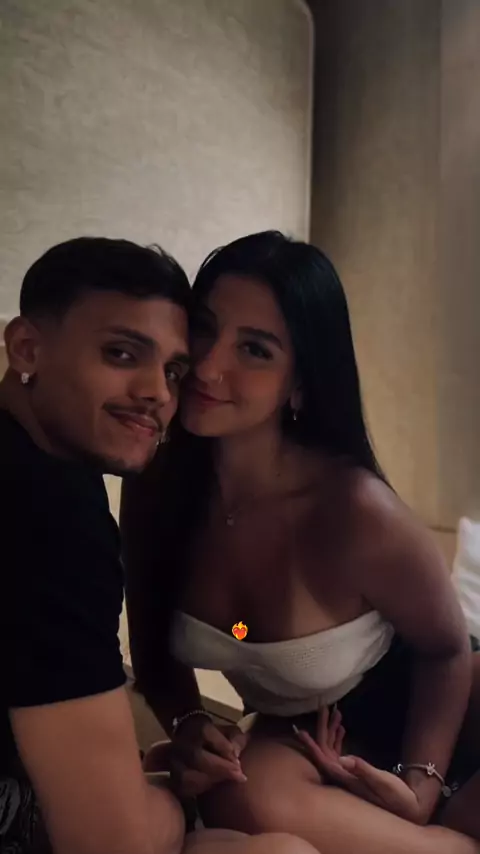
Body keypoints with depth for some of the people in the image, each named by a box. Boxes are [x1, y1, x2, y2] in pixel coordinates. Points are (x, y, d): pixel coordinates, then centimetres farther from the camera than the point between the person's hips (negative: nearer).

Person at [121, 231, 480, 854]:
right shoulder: (153, 488, -18)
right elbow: (158, 658, 0)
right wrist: (187, 725, -18)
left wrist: (419, 784, -14)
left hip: (423, 715, -2)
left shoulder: (355, 509, -30)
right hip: (302, 743, 3)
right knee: (247, 799, -32)